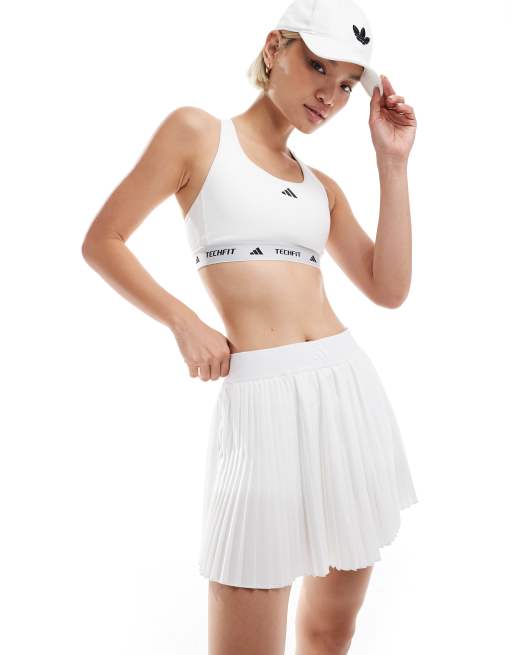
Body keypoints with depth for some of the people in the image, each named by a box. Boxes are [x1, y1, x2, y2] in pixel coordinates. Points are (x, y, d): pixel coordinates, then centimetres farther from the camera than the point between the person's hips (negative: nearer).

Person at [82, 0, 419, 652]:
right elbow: (102, 241, 2)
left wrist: (392, 164, 7)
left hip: (349, 387, 6)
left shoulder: (321, 186, 17)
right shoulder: (197, 132, 3)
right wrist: (184, 322, -7)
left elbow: (389, 288, 7)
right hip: (262, 399, -5)